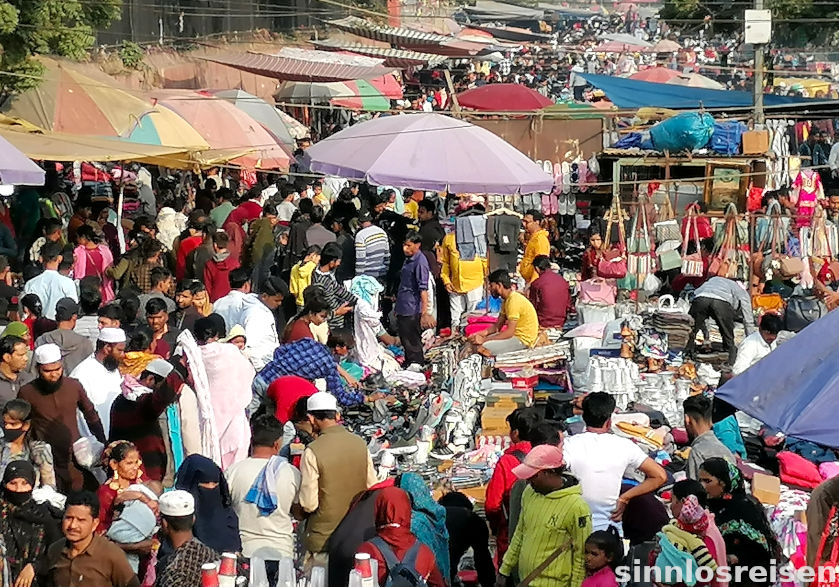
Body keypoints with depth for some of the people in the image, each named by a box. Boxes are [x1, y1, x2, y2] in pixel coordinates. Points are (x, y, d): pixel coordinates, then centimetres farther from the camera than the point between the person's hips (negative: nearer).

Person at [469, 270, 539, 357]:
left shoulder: (514, 301, -21)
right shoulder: (507, 299, 11)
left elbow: (509, 332, -26)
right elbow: (497, 326, 13)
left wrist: (484, 340, -24)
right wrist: (483, 333, -3)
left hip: (523, 339, -10)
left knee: (482, 348, -22)